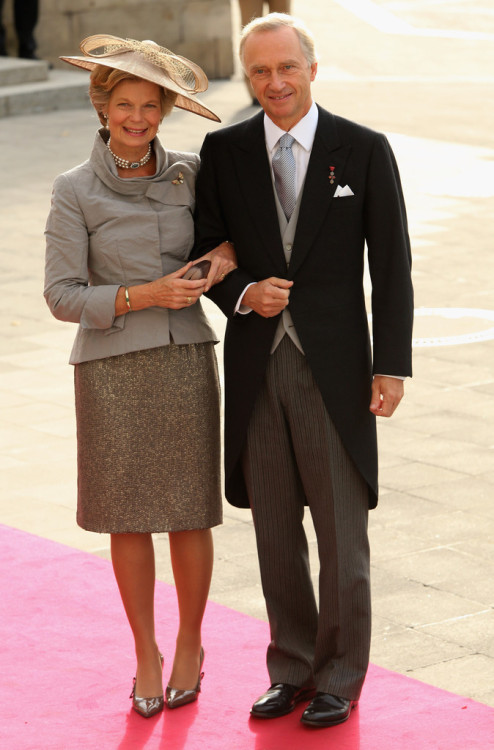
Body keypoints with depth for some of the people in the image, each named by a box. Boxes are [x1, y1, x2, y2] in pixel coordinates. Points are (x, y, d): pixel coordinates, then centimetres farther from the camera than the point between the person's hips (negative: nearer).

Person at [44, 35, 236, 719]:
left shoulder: (188, 173, 1)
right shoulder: (75, 191, -6)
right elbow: (64, 296, -8)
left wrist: (228, 250, -5)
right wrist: (145, 295, -19)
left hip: (186, 362, 2)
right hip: (112, 371, -2)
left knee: (190, 512, 7)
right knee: (128, 516, 7)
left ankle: (190, 645, 27)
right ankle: (146, 651, 25)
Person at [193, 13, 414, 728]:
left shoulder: (364, 151, -2)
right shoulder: (224, 152, 4)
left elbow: (391, 264, -2)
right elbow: (206, 252, 11)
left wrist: (392, 365, -7)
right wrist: (243, 293, -10)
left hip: (334, 367, -2)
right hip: (256, 368, 3)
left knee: (342, 533, 3)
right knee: (275, 531, 11)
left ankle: (339, 679, 17)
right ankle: (292, 668, 24)